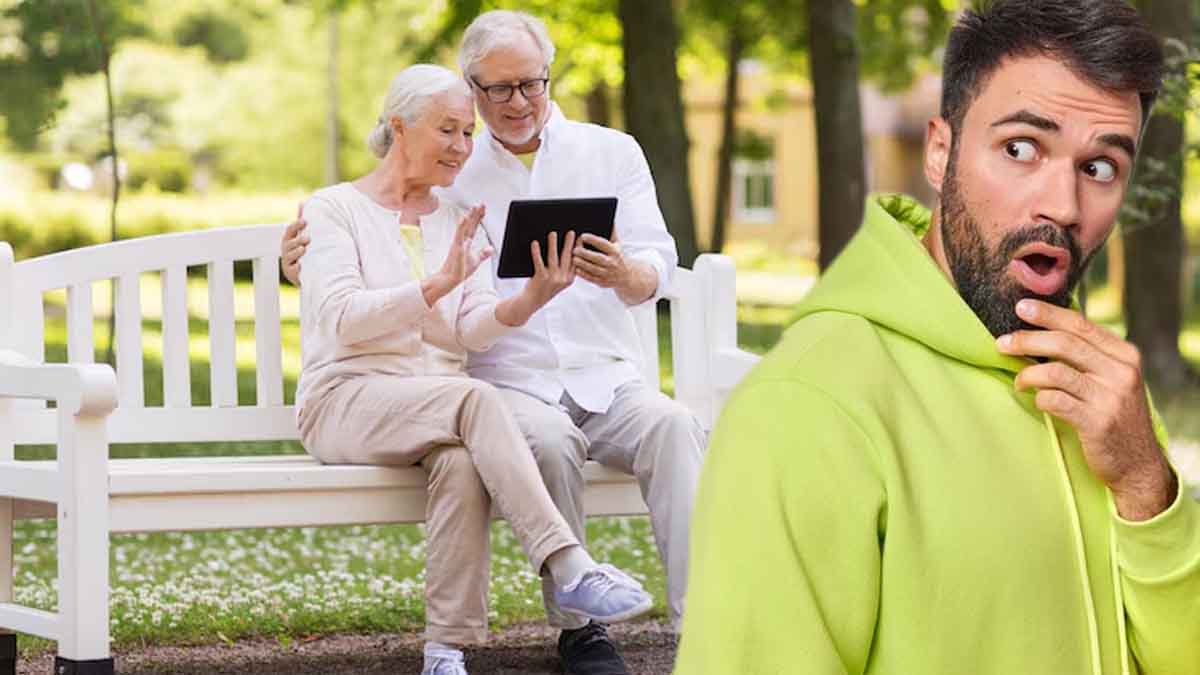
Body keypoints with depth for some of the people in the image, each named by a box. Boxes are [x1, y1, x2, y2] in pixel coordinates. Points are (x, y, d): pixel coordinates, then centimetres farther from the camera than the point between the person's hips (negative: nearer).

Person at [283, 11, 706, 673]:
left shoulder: (611, 152, 13)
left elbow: (656, 269, 2)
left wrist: (624, 275, -24)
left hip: (607, 377, 1)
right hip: (505, 382, -1)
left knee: (674, 426, -31)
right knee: (547, 439, -36)